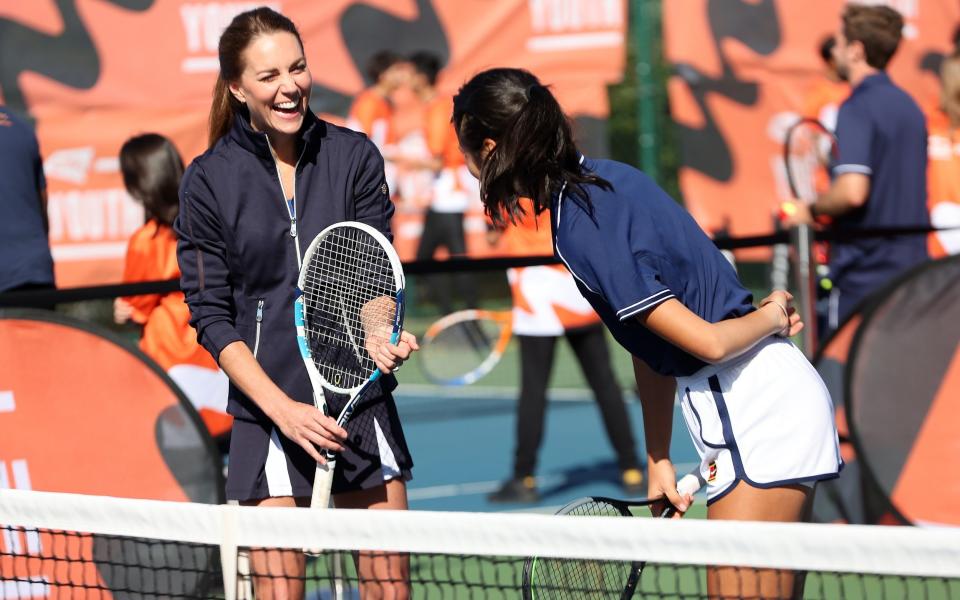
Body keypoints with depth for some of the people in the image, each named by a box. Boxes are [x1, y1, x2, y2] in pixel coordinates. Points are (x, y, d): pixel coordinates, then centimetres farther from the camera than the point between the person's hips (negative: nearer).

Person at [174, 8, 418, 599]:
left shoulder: (355, 156, 2)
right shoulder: (209, 180, -3)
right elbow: (212, 316, -3)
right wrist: (282, 408, -13)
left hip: (361, 397, 2)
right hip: (267, 412, -2)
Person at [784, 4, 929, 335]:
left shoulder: (858, 109, -14)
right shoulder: (908, 106, 12)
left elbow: (853, 191, -27)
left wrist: (811, 210, -8)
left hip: (861, 278, -8)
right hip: (910, 269, 8)